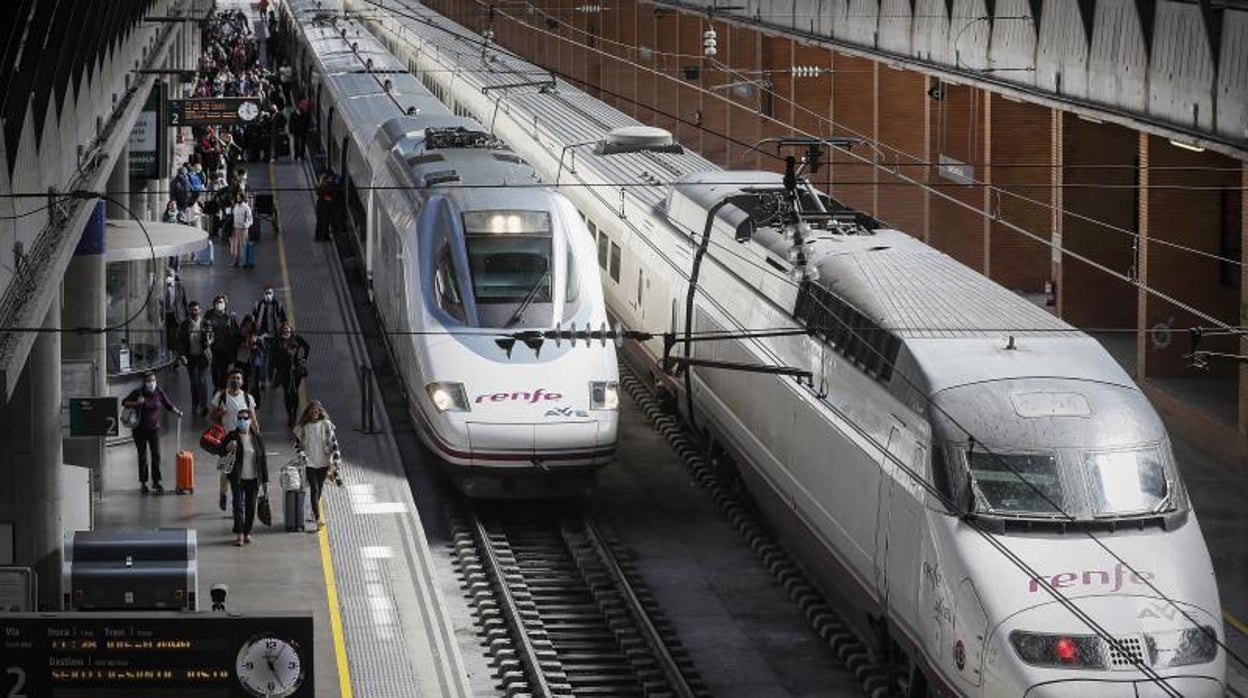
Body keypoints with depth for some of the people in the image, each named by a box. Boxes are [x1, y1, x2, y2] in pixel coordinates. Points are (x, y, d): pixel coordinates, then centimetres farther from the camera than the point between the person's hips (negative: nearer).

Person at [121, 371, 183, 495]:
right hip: (140, 429, -2)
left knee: (156, 455, -4)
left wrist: (177, 411, -9)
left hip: (154, 428, 2)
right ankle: (142, 482, 15)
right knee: (142, 456, 4)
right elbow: (124, 403, -3)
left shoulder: (159, 393, -2)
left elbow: (168, 405, 8)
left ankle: (156, 482, 5)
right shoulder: (138, 393, -8)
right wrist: (136, 403, -19)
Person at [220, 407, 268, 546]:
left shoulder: (257, 438, 2)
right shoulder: (232, 436, -3)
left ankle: (247, 533, 18)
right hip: (238, 478, -2)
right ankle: (239, 534, -6)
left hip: (253, 478, 2)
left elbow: (263, 459, 5)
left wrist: (265, 480, 4)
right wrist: (228, 449, -21)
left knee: (251, 507, 7)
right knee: (238, 505, -8)